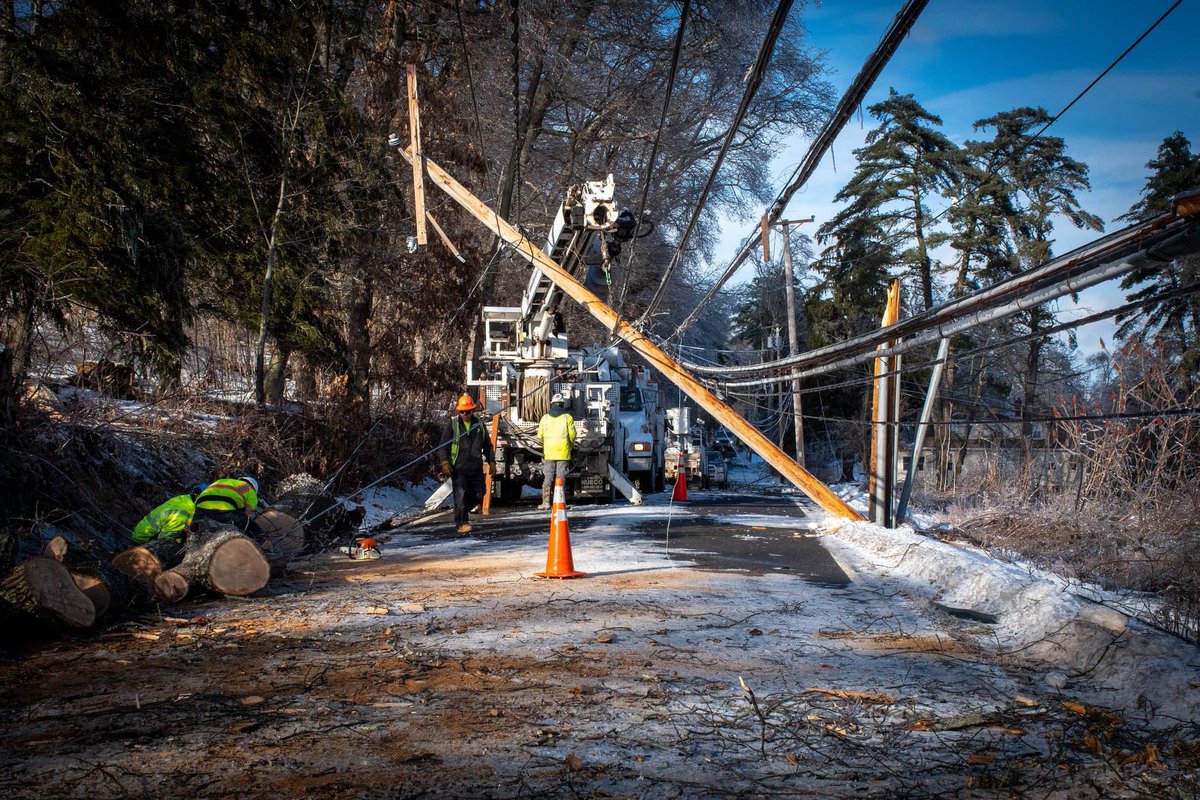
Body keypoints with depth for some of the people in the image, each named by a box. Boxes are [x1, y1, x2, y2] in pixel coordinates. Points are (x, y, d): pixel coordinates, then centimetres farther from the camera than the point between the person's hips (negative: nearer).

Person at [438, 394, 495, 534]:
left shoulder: (479, 424, 9)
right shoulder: (452, 424, -2)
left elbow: (487, 445, 18)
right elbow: (443, 446, -3)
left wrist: (491, 461, 11)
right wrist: (445, 462, -15)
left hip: (476, 468, 4)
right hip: (458, 468, -4)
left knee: (479, 494, 9)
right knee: (461, 494, -9)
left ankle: (461, 513, 31)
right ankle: (461, 523, 3)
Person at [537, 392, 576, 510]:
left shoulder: (545, 417, 6)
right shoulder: (567, 417, 0)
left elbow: (540, 435, 6)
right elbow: (572, 435, -3)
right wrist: (571, 445, 15)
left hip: (548, 452, 2)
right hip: (563, 452, -2)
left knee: (548, 478, 6)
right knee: (561, 477, 1)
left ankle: (546, 502, 3)